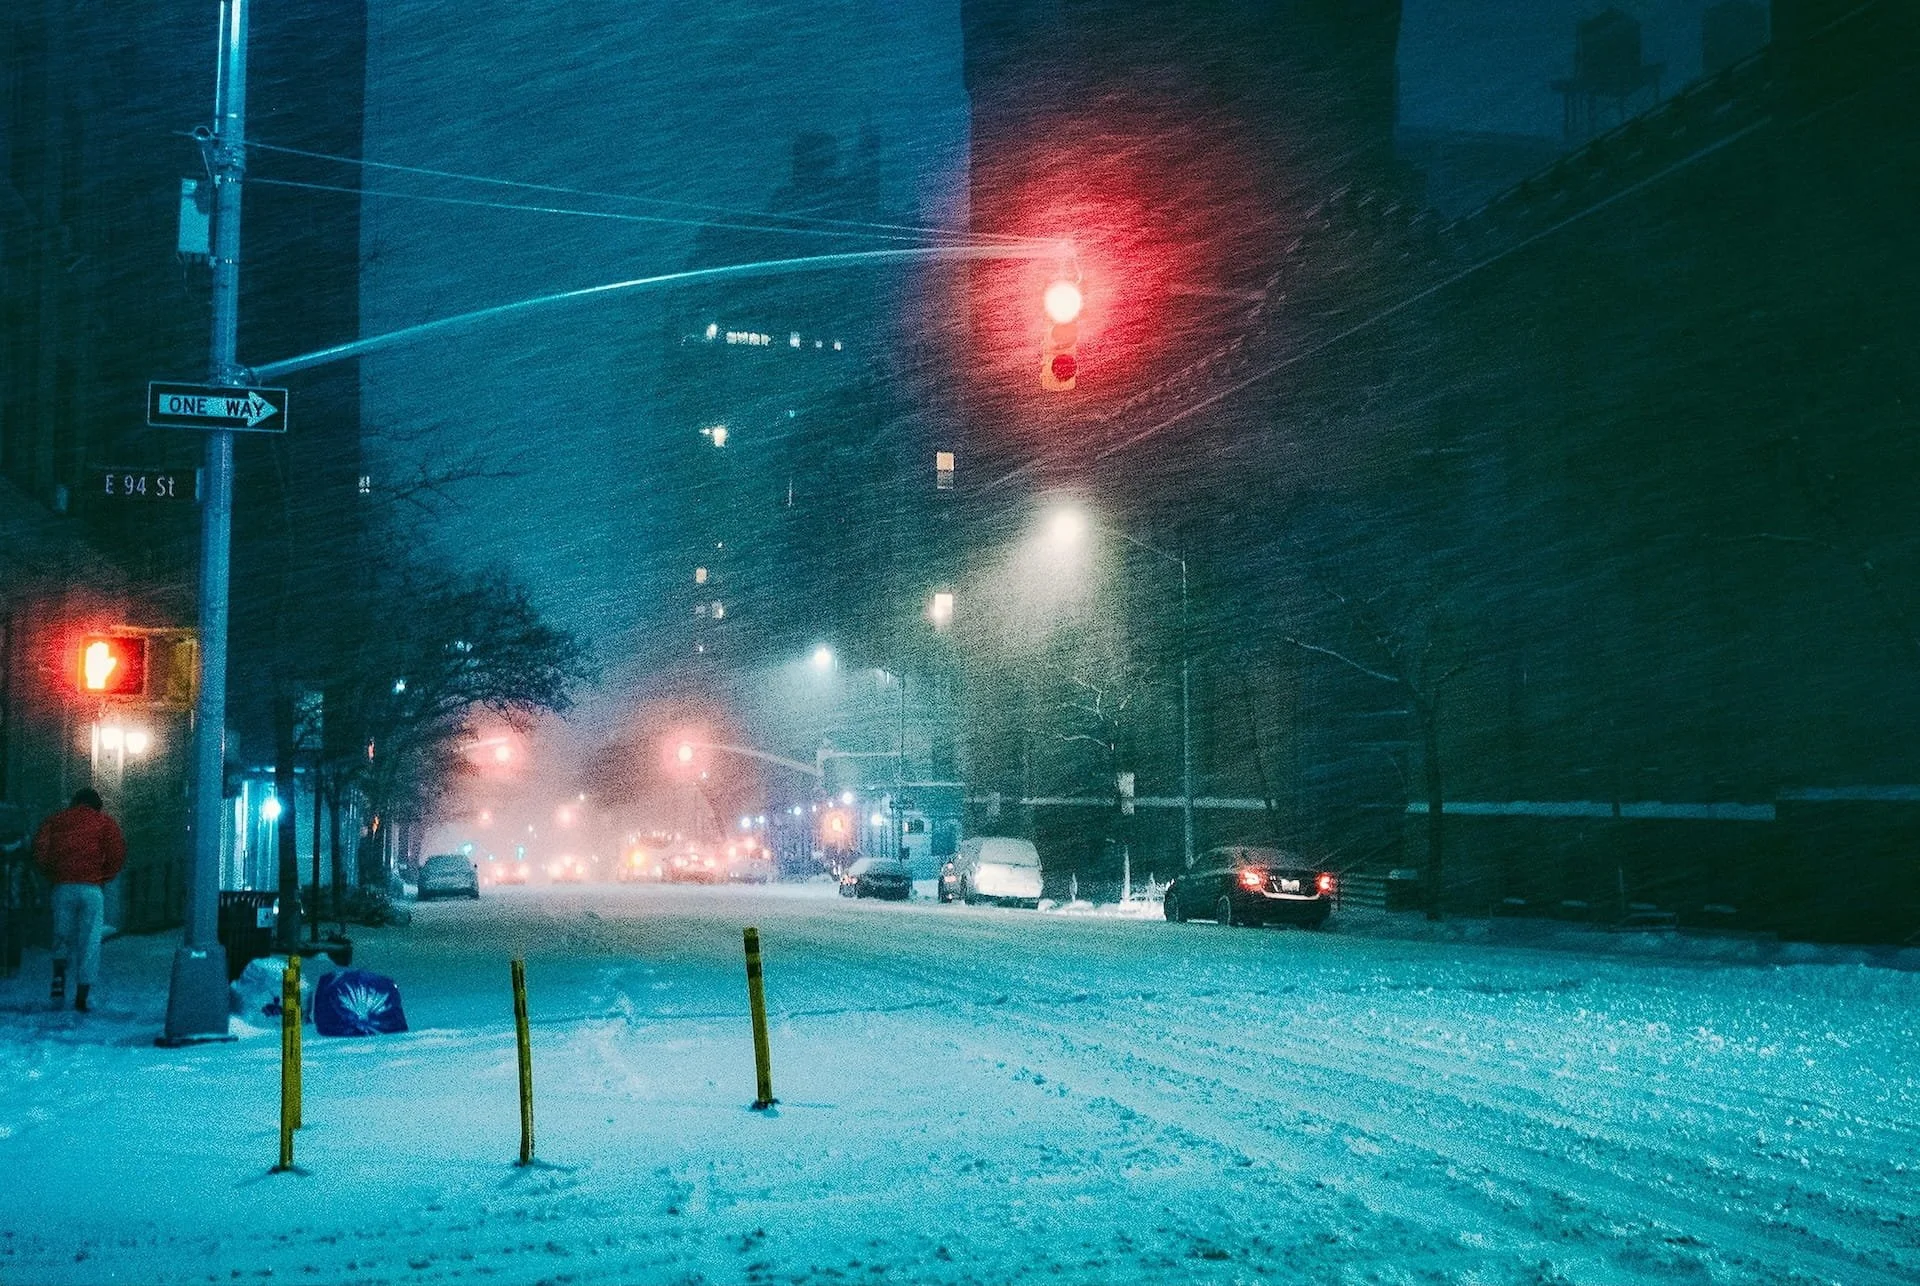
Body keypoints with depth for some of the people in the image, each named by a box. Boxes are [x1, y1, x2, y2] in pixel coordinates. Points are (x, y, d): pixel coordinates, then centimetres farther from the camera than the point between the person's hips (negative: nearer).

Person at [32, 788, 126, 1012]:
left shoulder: (55, 821, 14)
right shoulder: (103, 822, 9)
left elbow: (40, 851, 2)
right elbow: (118, 853, -3)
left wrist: (51, 875, 13)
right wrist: (104, 877, 9)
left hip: (62, 886, 2)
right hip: (92, 888, -2)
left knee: (62, 936, 18)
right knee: (89, 943, 3)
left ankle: (59, 977, -6)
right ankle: (81, 998, 0)